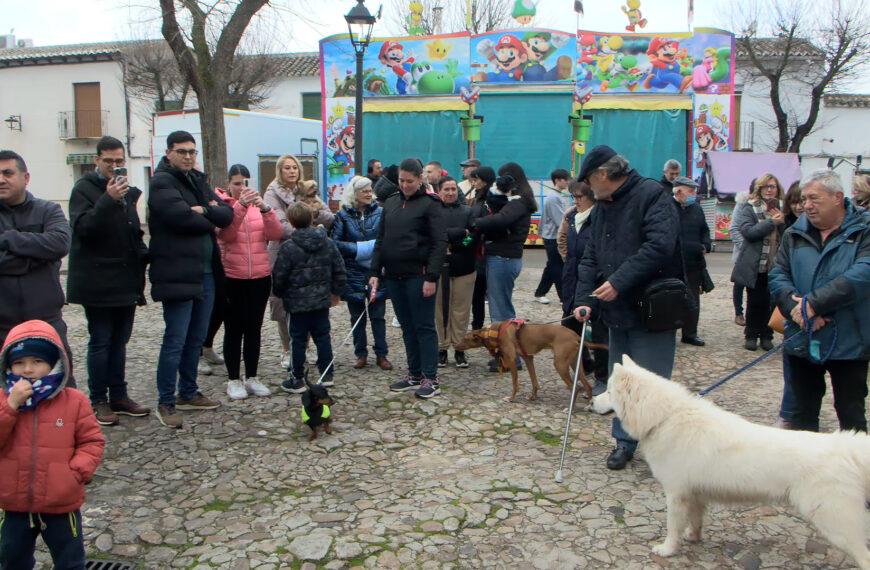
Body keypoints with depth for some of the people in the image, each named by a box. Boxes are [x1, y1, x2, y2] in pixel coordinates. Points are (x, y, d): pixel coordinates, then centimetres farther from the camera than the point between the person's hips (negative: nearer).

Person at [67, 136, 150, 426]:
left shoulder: (126, 190, 15)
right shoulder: (84, 188, -6)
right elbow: (82, 228, -19)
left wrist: (143, 254, 7)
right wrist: (109, 200, -29)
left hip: (126, 280, 7)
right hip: (98, 280, -6)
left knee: (119, 340, 12)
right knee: (101, 342, -1)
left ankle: (119, 396, 20)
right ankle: (99, 401, 8)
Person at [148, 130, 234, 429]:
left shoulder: (198, 180, 17)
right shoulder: (161, 182, -7)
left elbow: (227, 213, 6)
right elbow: (181, 217, -22)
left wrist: (203, 210, -13)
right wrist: (210, 219, -5)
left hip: (205, 272, 8)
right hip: (177, 274, -8)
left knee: (196, 339, 15)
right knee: (175, 341, -4)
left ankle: (188, 393, 28)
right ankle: (166, 403, 7)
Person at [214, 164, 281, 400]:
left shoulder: (257, 204, 8)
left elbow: (275, 234, -5)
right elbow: (226, 233, -19)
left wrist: (265, 208, -21)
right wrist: (240, 205, -30)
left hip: (260, 277, 3)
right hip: (231, 277, -3)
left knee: (253, 328, 9)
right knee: (233, 329, 4)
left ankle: (251, 377, 19)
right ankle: (233, 380, 13)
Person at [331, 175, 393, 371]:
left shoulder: (380, 212, 4)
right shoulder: (343, 215, 2)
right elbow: (335, 242, -3)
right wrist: (359, 249, -10)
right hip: (353, 272, 0)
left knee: (378, 315, 3)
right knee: (357, 316, 8)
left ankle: (381, 355, 13)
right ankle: (361, 354, 20)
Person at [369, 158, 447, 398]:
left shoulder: (430, 203, -6)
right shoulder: (391, 203, 13)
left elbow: (439, 243, -11)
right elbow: (380, 240, 15)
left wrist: (431, 277, -17)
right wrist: (375, 272, 7)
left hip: (418, 276, -6)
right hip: (393, 276, 6)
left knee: (424, 327, -1)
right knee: (407, 328, 12)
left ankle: (431, 379, 7)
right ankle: (415, 374, 22)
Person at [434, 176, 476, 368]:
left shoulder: (467, 211, 10)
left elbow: (472, 239, -1)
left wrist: (450, 245, -10)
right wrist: (461, 232, -12)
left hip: (463, 267, 2)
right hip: (440, 267, -1)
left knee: (461, 309, 4)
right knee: (441, 309, 4)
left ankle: (459, 348, 14)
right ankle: (442, 347, 15)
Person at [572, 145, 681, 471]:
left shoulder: (650, 195, -11)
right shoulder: (603, 206, 15)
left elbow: (659, 246, -24)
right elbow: (590, 257, 12)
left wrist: (619, 281, -26)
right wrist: (584, 298, -1)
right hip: (617, 310, 8)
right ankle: (624, 441, 27)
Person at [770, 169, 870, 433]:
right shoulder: (794, 235, 8)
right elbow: (777, 276, 0)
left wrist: (813, 302, -23)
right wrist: (796, 306, -18)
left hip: (848, 342, -4)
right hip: (802, 341, 4)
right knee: (803, 413, 14)